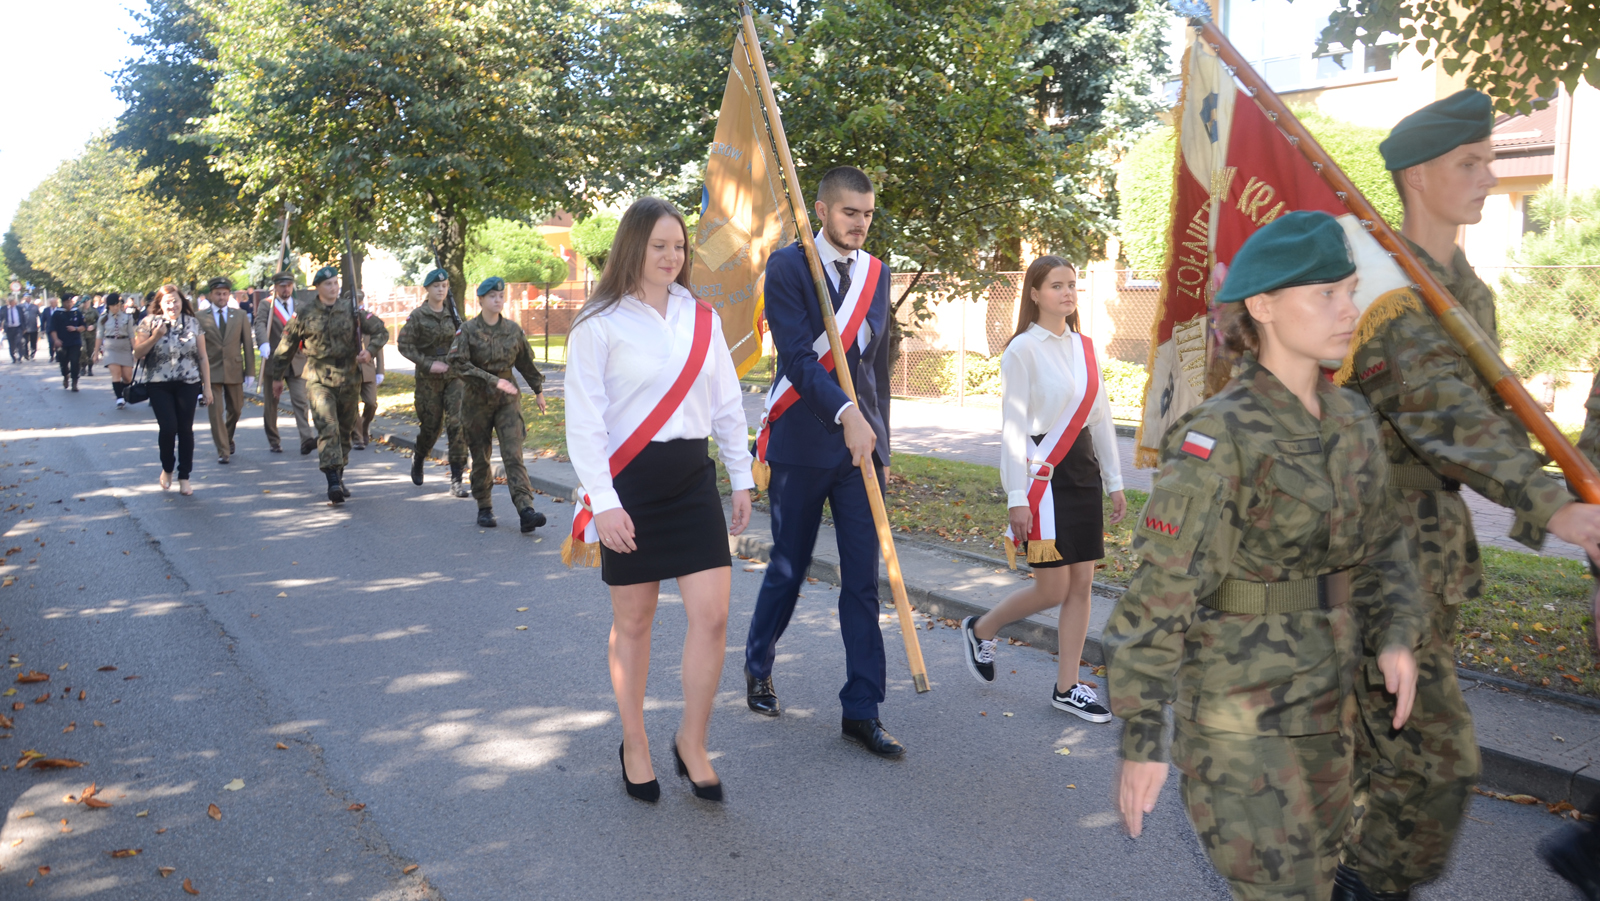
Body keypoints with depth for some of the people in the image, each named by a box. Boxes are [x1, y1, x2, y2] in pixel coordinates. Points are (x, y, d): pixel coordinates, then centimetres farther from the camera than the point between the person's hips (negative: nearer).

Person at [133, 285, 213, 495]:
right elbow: (137, 354, -2)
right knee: (168, 427, -11)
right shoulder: (150, 322, 2)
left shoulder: (193, 323, 6)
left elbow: (202, 357, 7)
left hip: (188, 384, 1)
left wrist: (207, 387, 4)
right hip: (159, 385, -1)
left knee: (185, 429, 1)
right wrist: (155, 337, -16)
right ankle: (167, 468, 16)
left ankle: (184, 477, 13)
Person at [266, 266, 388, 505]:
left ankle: (338, 477, 28)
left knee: (344, 431, 12)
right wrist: (277, 376, 18)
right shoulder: (305, 314, 2)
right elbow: (286, 346, 12)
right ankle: (333, 484, -24)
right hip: (319, 380, -2)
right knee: (328, 429, -17)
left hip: (348, 380, 3)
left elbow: (380, 331, 6)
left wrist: (370, 350, -14)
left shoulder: (352, 309, 4)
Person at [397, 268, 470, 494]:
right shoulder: (418, 315, -6)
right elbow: (403, 344, -8)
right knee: (431, 425, 7)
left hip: (453, 374, 2)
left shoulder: (451, 310, 6)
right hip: (429, 378, -2)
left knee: (458, 424, -11)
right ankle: (418, 459, 40)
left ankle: (456, 480, -9)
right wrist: (428, 364, -15)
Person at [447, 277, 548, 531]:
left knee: (513, 454, -10)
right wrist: (492, 381, -23)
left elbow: (526, 363, 17)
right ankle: (484, 508, 22)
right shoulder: (468, 330, -5)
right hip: (477, 400, -1)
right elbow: (457, 364, -16)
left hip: (508, 399, 1)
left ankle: (526, 510, -20)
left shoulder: (513, 330, 5)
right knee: (480, 457, 7)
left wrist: (538, 390, 25)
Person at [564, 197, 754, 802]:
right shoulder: (599, 323, -6)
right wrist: (602, 502, -16)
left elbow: (727, 404, 14)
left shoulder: (702, 318, 8)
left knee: (712, 615, -3)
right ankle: (634, 745, 27)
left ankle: (692, 743, 16)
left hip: (692, 479, 4)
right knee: (633, 620, 8)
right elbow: (583, 419, -9)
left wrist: (742, 478, 12)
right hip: (630, 482, -4)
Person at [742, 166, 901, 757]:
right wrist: (846, 414, -30)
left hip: (861, 444, 4)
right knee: (789, 568, 9)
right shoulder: (787, 267, -5)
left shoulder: (877, 273, 11)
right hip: (801, 445, -4)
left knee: (863, 577, 2)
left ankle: (861, 710, 9)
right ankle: (758, 667, 36)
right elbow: (797, 357, -17)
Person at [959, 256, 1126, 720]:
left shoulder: (1084, 347, 11)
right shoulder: (1023, 350, -9)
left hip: (1084, 469, 7)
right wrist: (1017, 498, -14)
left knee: (1082, 583, 6)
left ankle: (1067, 686, 16)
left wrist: (1115, 481, 13)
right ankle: (982, 629, 23)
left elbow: (1101, 416, 15)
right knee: (1053, 588, -3)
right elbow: (1013, 428, -11)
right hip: (1044, 473, -6)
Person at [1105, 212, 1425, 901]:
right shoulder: (1216, 439, -19)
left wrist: (1397, 632, -2)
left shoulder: (1351, 418, 3)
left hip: (1326, 693, 8)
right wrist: (1141, 739, -19)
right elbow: (1159, 593, -19)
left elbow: (1381, 541, 16)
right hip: (1237, 702, -7)